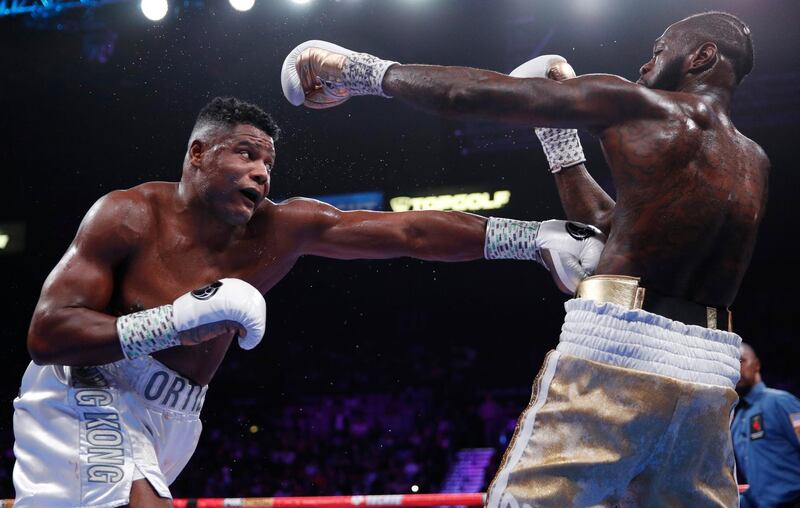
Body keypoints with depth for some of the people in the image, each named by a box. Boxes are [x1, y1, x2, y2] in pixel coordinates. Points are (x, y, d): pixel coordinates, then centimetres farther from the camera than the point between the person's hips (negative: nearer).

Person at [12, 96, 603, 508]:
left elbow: (410, 232, -5)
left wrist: (537, 237, -11)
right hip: (89, 403, -6)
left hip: (167, 420, 6)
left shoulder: (281, 229, -1)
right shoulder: (131, 216, -14)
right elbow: (46, 335, -19)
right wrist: (181, 318, -27)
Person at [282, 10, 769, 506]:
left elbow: (470, 94, -1)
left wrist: (366, 71, 12)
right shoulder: (755, 164, 20)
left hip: (616, 353, -7)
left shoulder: (641, 106, -1)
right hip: (707, 377, 7)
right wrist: (557, 136, 33)